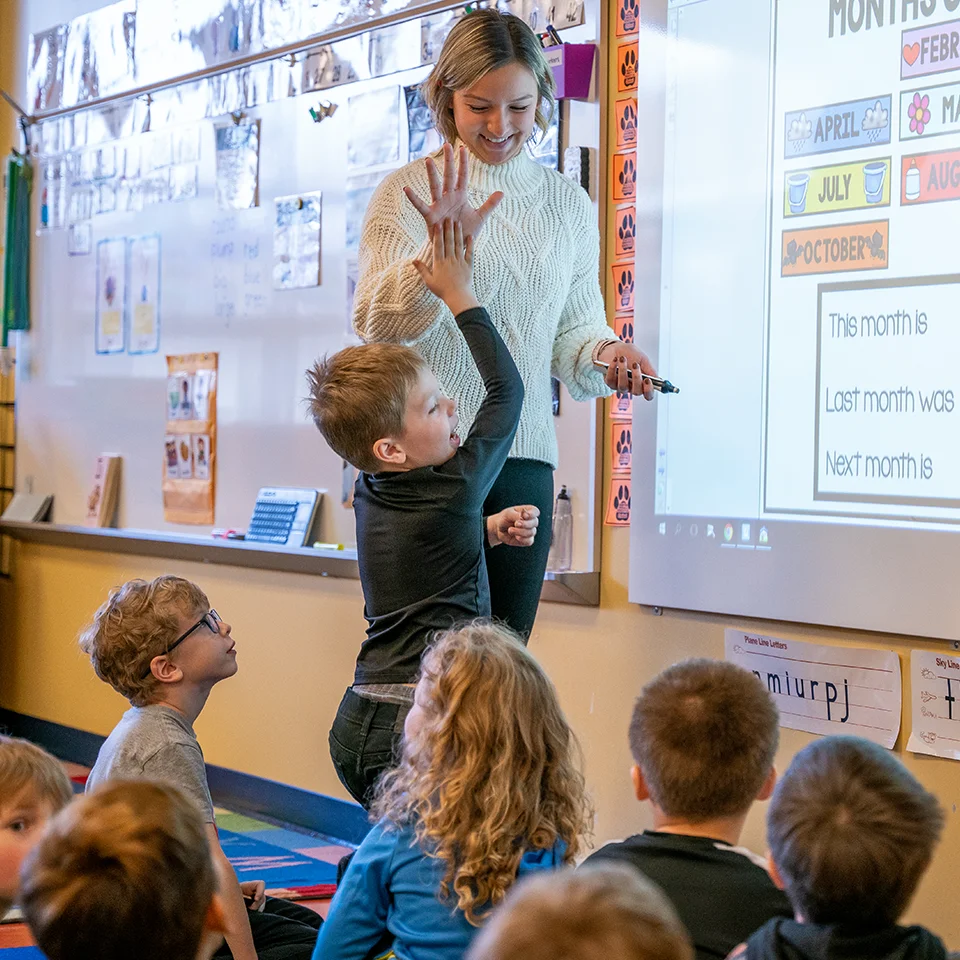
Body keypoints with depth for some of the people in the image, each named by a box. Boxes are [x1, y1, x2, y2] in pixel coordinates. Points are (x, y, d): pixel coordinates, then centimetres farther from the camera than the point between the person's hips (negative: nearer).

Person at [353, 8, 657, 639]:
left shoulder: (569, 205, 13)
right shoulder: (408, 192, 2)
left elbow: (574, 330, 13)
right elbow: (376, 326, -6)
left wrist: (605, 355, -9)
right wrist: (440, 250, -22)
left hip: (522, 461, 3)